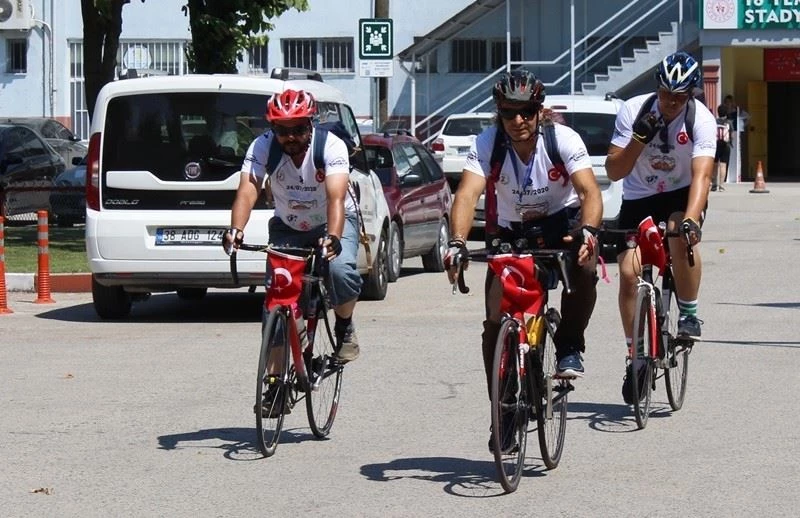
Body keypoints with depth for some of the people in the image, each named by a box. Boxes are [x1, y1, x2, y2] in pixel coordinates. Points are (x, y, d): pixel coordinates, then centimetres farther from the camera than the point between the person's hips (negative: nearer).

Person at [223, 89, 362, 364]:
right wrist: (235, 230, -54)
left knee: (340, 270, -31)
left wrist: (333, 238, -58)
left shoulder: (331, 146, -28)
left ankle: (345, 328, -2)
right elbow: (247, 191, -34)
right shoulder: (262, 147, -21)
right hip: (287, 227, 2)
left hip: (334, 222, -2)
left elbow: (336, 197, -40)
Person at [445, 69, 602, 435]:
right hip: (512, 232, 2)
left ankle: (569, 348, -13)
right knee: (496, 323, -9)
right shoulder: (487, 144, -18)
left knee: (583, 265, -35)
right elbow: (467, 194, -32)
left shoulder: (563, 140, -21)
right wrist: (457, 243, -50)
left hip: (562, 223, -1)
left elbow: (589, 191, -31)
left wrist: (587, 232, -52)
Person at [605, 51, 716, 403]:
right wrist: (639, 139, -33)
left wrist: (691, 219, -48)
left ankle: (689, 312, -13)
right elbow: (614, 171, -17)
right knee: (629, 273, -11)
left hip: (681, 194, -2)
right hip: (638, 198, 2)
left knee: (682, 238, -36)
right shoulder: (633, 111, -17)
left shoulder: (701, 120, -21)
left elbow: (701, 175, -33)